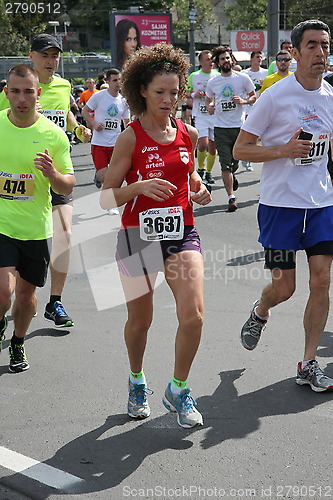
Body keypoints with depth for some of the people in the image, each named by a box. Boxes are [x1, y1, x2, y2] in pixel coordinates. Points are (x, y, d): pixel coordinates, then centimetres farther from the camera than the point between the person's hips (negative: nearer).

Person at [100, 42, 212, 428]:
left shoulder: (188, 133, 4)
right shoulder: (130, 138, -8)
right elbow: (107, 197, -7)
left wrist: (198, 189, 4)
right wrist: (140, 187, -24)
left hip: (181, 233, 3)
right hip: (138, 236, -3)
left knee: (193, 314, -12)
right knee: (140, 321, 11)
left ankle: (178, 390, 11)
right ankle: (137, 381, 40)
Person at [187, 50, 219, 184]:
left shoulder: (218, 76, 7)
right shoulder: (193, 76, 4)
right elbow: (186, 94, 10)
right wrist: (194, 95, -10)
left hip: (216, 115, 2)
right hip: (200, 115, -2)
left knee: (213, 146, 4)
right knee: (203, 143, -16)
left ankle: (209, 172, 20)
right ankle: (200, 168, 8)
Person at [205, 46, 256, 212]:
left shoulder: (243, 78, 2)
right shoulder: (212, 82, 7)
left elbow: (253, 97, 10)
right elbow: (208, 100, 21)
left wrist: (243, 101, -11)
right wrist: (209, 107, -3)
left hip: (240, 126, 0)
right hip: (221, 128, 0)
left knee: (235, 162, 11)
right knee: (225, 164, -7)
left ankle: (232, 176, 47)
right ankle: (231, 197, -6)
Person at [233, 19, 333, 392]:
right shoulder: (275, 97, -9)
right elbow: (240, 150, -7)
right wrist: (285, 150, -19)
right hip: (280, 204, -4)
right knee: (284, 287, 0)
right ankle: (259, 313, 37)